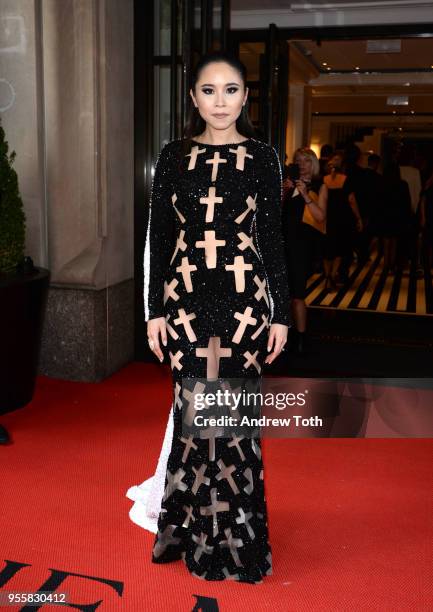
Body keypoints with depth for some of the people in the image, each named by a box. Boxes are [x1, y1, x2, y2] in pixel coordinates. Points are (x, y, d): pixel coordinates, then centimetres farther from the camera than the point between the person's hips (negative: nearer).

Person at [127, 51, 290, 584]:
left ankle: (235, 531, 22)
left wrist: (280, 313, 0)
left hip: (244, 298, -1)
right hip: (186, 296, 1)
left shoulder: (262, 157, 3)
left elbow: (274, 238, 3)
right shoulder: (174, 156, 5)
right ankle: (198, 532, 23)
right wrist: (155, 309, 2)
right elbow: (159, 236, 5)